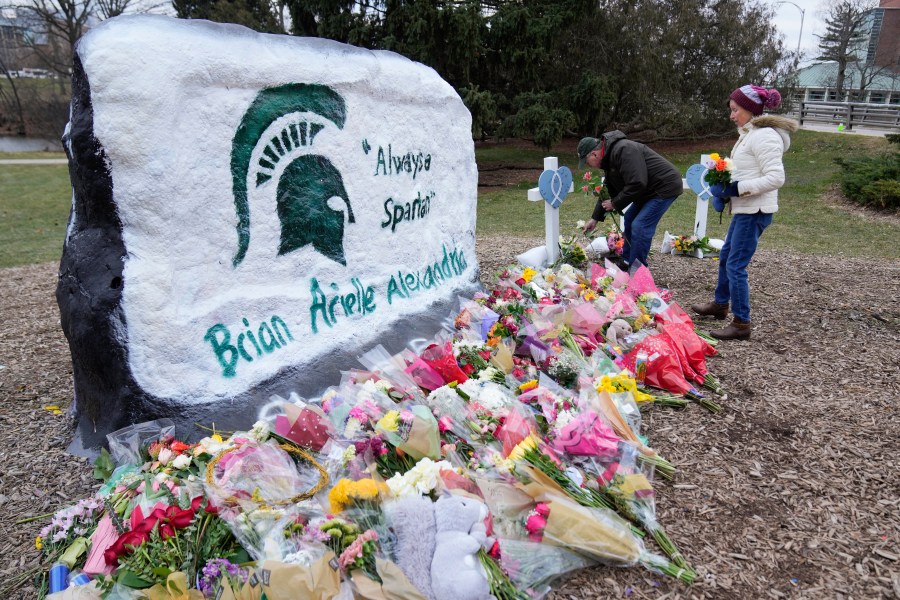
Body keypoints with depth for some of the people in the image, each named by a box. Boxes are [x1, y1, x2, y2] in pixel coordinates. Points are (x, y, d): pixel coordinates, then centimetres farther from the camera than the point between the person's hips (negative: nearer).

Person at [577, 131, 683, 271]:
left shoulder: (623, 150, -26)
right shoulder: (610, 156, 7)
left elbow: (637, 184, -31)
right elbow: (608, 190, 15)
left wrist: (615, 203, -18)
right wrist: (595, 218, 15)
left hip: (665, 186, -11)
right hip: (649, 189, 11)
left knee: (640, 226, -14)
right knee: (630, 218, 17)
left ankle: (637, 269, -2)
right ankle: (627, 262, 28)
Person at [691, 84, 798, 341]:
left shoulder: (764, 136, -16)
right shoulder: (750, 133, 14)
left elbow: (776, 178, -22)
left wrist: (738, 188, -21)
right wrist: (726, 185, 7)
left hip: (754, 212, -10)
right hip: (744, 209, 10)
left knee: (736, 265, -8)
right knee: (726, 256, 21)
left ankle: (742, 323, 1)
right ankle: (720, 304, 38)